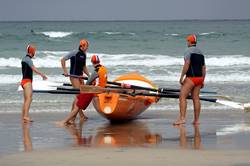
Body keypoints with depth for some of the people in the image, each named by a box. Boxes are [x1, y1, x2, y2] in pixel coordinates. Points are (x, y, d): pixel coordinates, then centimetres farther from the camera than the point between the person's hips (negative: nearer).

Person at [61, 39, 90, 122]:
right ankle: (81, 115, -7)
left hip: (80, 76, 8)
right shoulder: (75, 53, -12)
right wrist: (65, 71, -17)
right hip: (74, 76, -8)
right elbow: (63, 60, -12)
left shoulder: (84, 55, 11)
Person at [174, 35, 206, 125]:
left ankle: (182, 118, -19)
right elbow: (203, 68, 16)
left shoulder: (188, 51, -8)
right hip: (199, 78, 8)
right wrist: (202, 81, 20)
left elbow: (187, 64, -18)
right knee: (196, 98, 8)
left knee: (182, 97, -9)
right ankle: (196, 120, 7)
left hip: (191, 78, -8)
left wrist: (182, 77, -16)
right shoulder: (200, 52, 16)